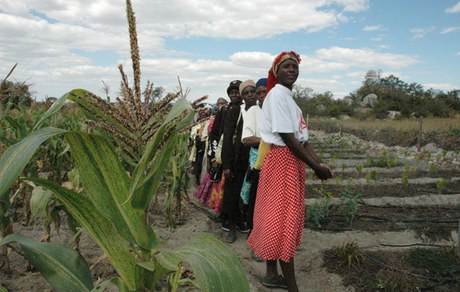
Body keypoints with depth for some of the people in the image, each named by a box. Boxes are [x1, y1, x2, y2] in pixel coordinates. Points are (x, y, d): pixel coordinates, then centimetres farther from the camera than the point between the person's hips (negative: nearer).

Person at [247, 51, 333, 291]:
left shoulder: (289, 98, 19)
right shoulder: (277, 95, -11)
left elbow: (302, 138, 12)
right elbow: (287, 138, -18)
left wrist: (320, 163, -1)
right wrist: (316, 167, -14)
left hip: (292, 162, 10)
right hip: (282, 161, -10)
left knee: (277, 218, 14)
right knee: (284, 220, -4)